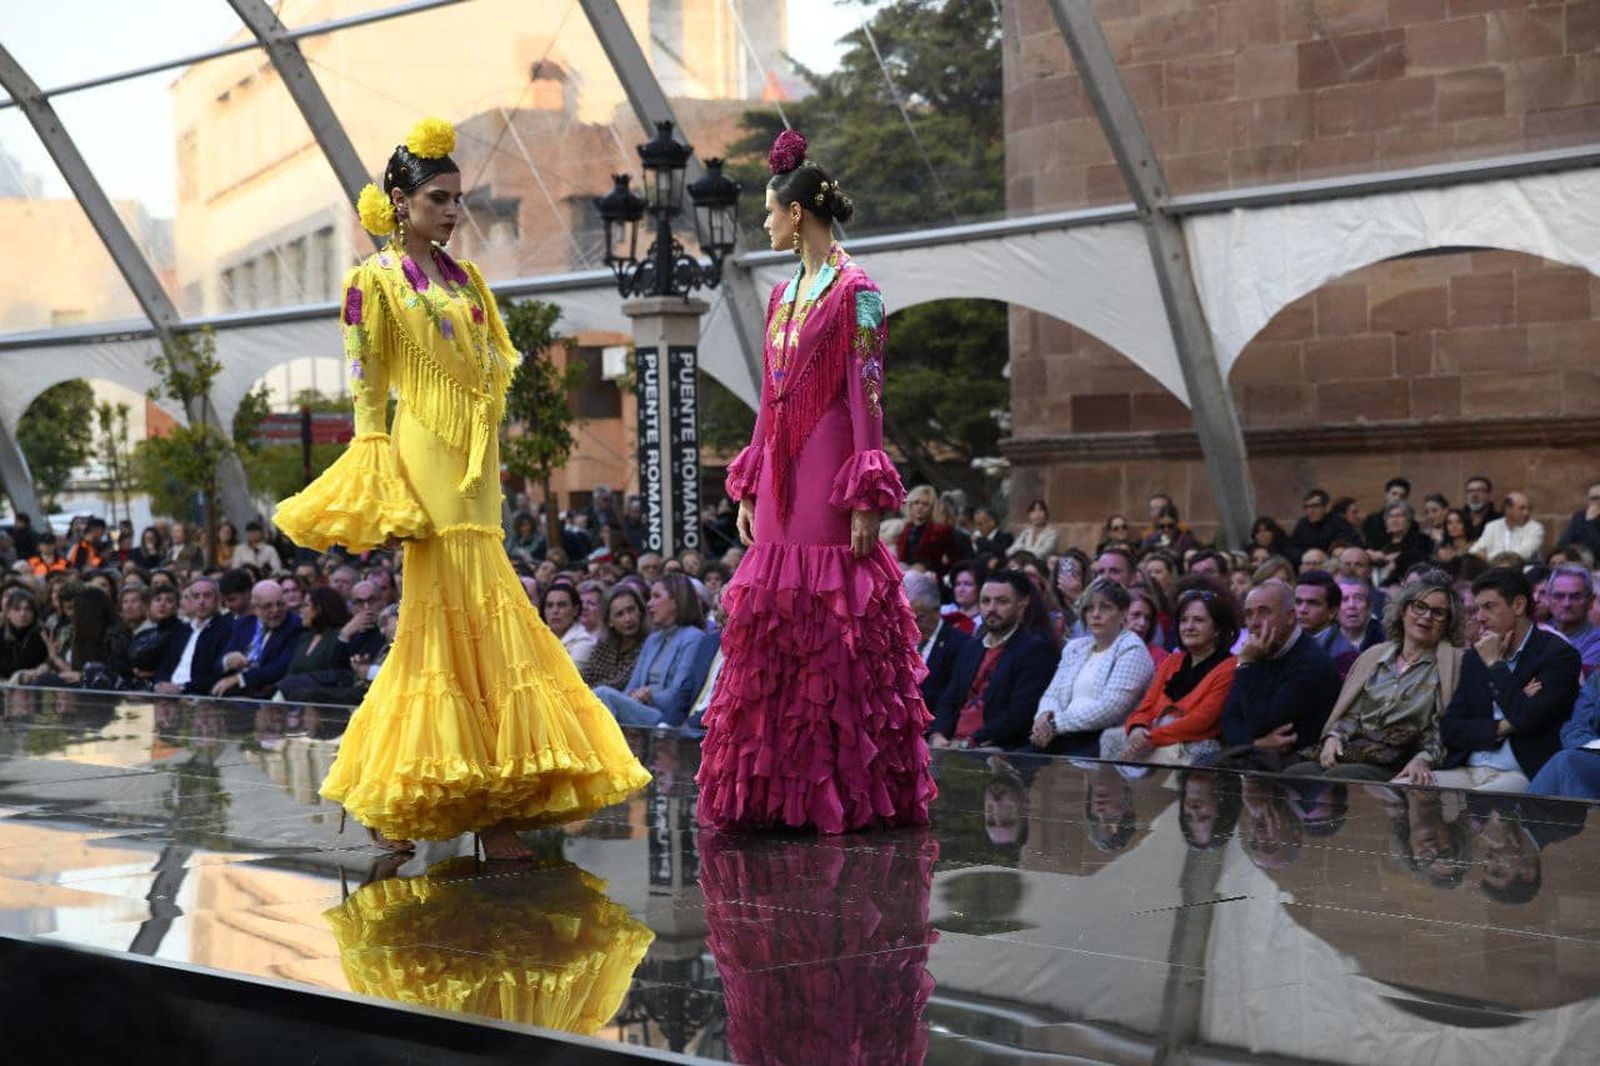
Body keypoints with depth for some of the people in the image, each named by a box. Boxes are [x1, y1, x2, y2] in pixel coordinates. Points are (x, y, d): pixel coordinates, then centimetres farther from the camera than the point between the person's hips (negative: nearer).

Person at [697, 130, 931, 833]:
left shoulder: (854, 292, -6)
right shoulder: (783, 295, 17)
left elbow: (867, 398, -11)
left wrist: (867, 499, -15)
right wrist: (749, 488, 16)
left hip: (829, 476, -8)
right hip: (781, 481, 8)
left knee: (836, 637, -5)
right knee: (771, 628, 7)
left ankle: (845, 790, 2)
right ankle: (780, 788, 13)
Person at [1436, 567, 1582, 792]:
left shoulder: (1558, 654, -1)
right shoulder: (1474, 657, 17)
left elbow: (1527, 720, -14)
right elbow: (1449, 729, 10)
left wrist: (1495, 664, -5)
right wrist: (1502, 727, -6)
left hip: (1523, 775, -5)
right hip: (1466, 771, 6)